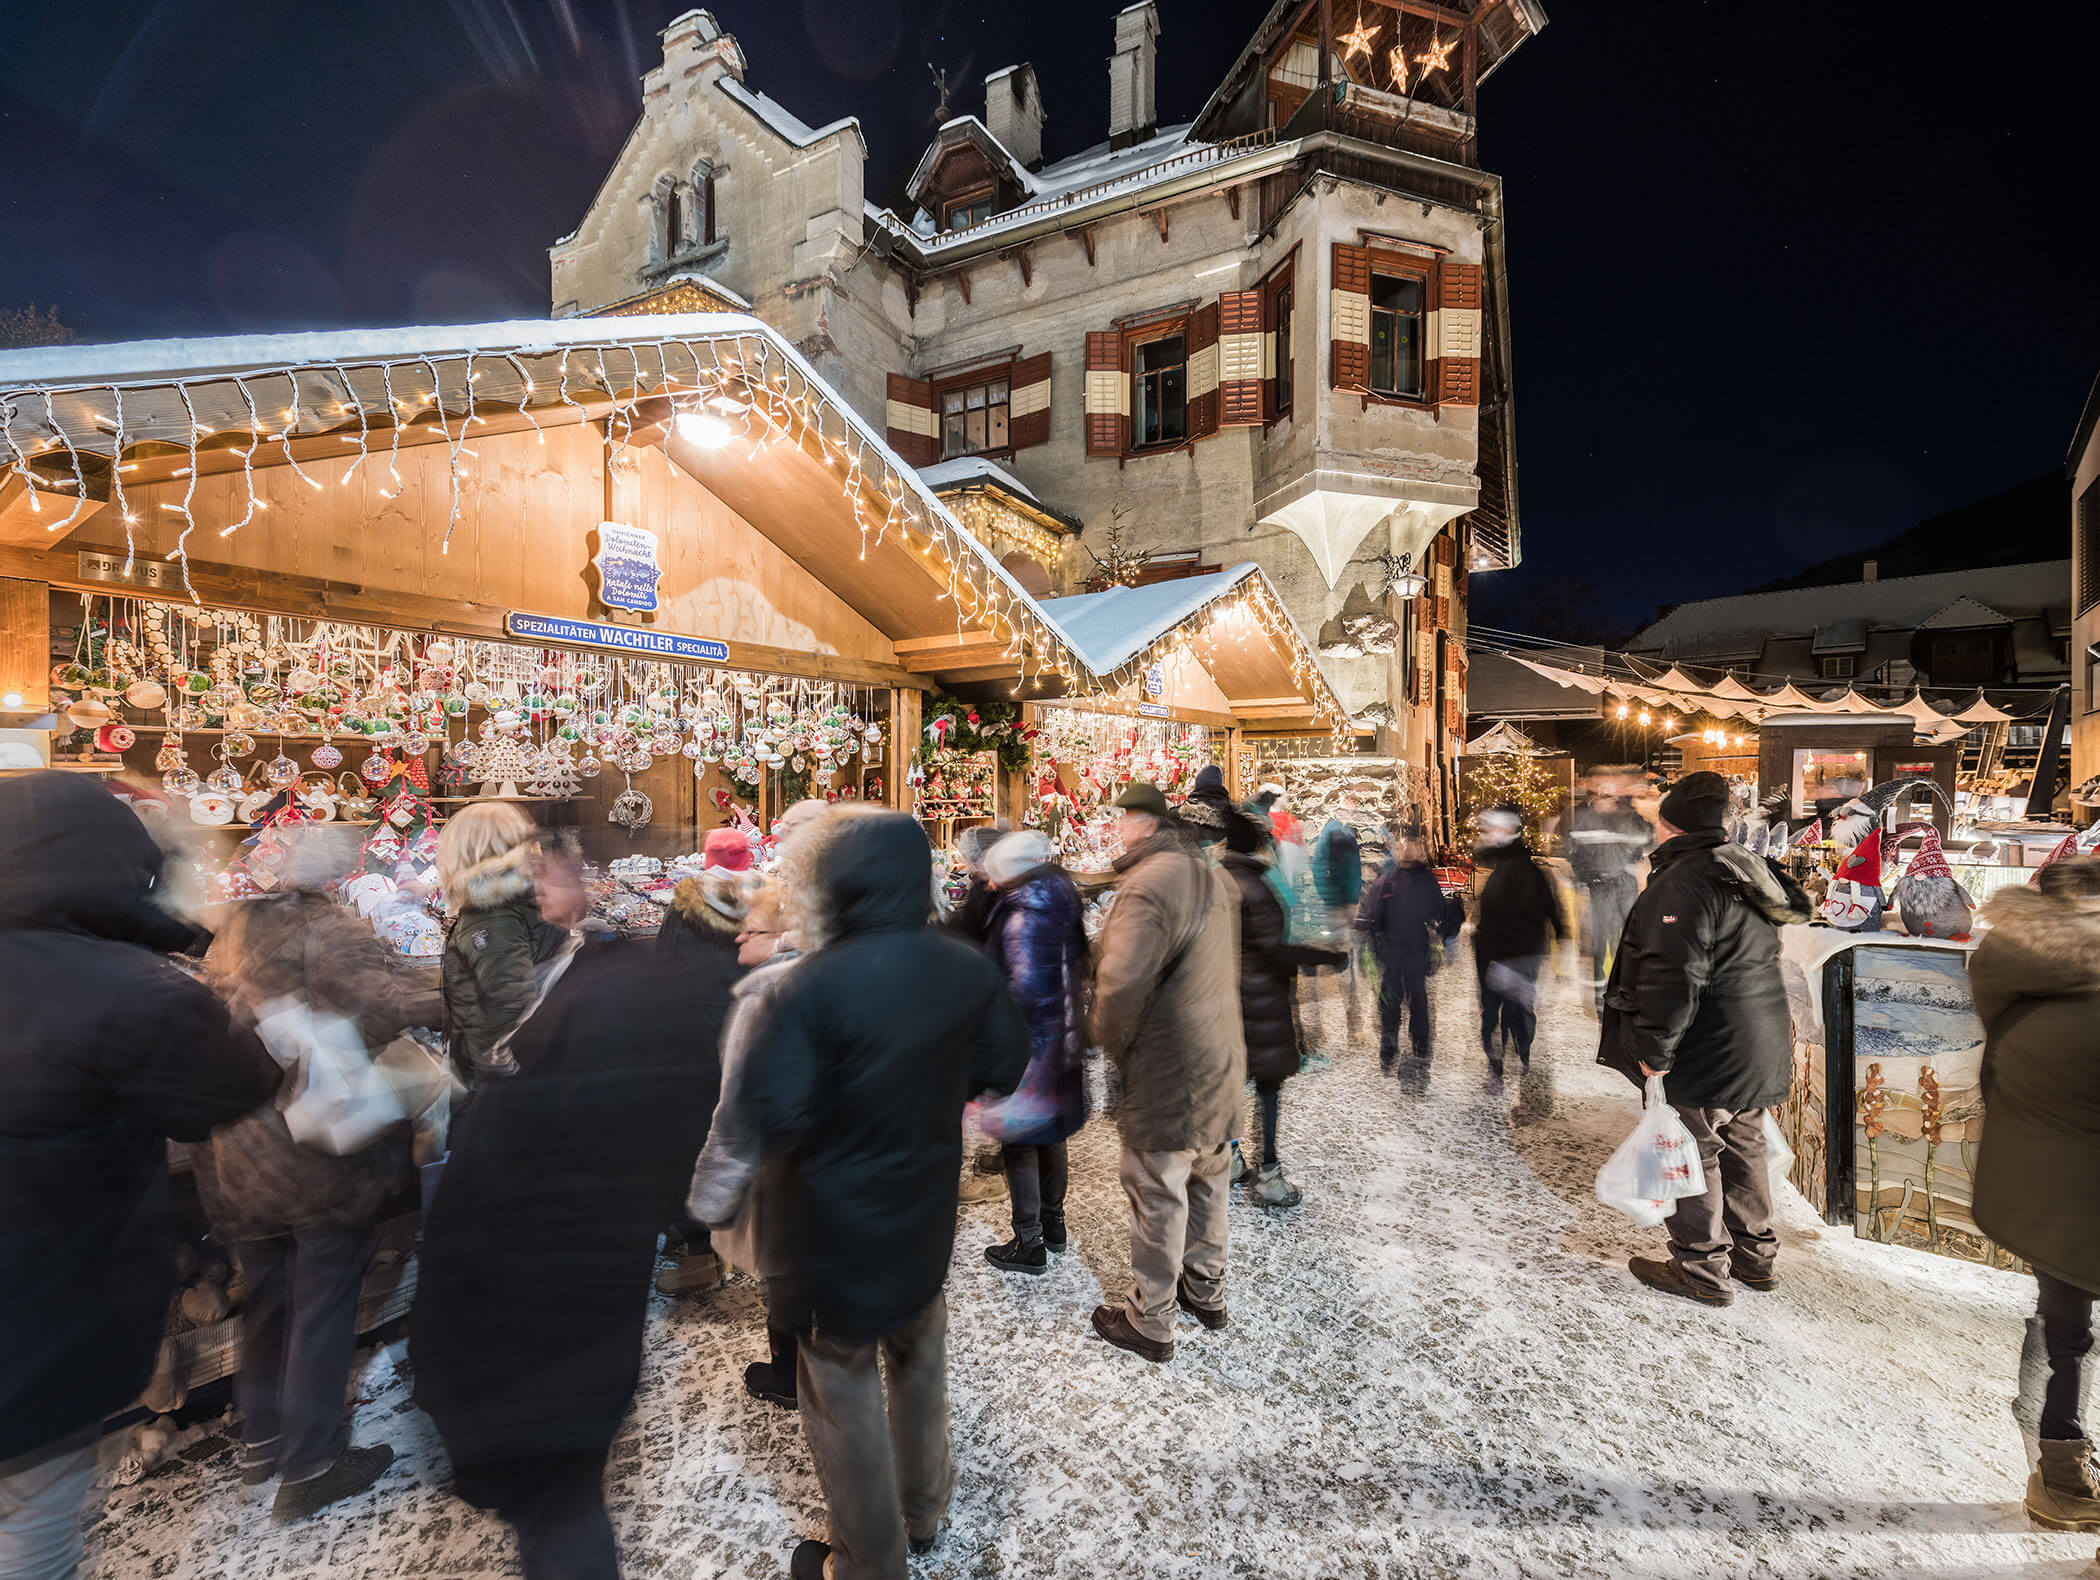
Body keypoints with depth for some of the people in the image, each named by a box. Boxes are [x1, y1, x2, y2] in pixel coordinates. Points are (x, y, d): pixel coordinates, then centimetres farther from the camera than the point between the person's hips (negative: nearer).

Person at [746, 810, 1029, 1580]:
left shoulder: (805, 989, -28)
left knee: (844, 1395, 18)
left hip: (838, 1228, -5)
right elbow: (1002, 1066, -1)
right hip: (926, 1216, 5)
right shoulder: (966, 968, -12)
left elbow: (775, 1124, -27)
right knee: (919, 1359, 28)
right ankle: (923, 1511, 51)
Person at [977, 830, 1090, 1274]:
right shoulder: (1061, 906, 5)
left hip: (1030, 1043, -9)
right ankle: (1053, 1223, 37)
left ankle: (1030, 1243, 16)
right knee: (1051, 1135, 21)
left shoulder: (1022, 917, -21)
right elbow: (1078, 971, 11)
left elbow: (1025, 989, -26)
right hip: (1062, 1043, 9)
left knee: (1019, 1141, 5)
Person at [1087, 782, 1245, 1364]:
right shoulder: (1216, 880, 6)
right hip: (1221, 1064, 9)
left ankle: (1150, 1323, 26)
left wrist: (1109, 1044, -13)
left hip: (1168, 1075, -9)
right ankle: (1206, 1291, 42)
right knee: (1207, 1181, 23)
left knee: (1158, 1198, 8)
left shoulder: (1150, 882, -24)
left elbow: (1121, 984, -31)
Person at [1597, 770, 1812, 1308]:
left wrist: (1654, 1051, -21)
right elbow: (1750, 961, 19)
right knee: (1742, 1147, 21)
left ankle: (1701, 1268, 16)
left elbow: (1673, 976, -28)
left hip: (1707, 1054, -10)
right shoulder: (1744, 871, 10)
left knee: (1693, 1153, 3)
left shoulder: (1684, 882, -22)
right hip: (1758, 1050, 10)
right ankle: (1754, 1256, 35)